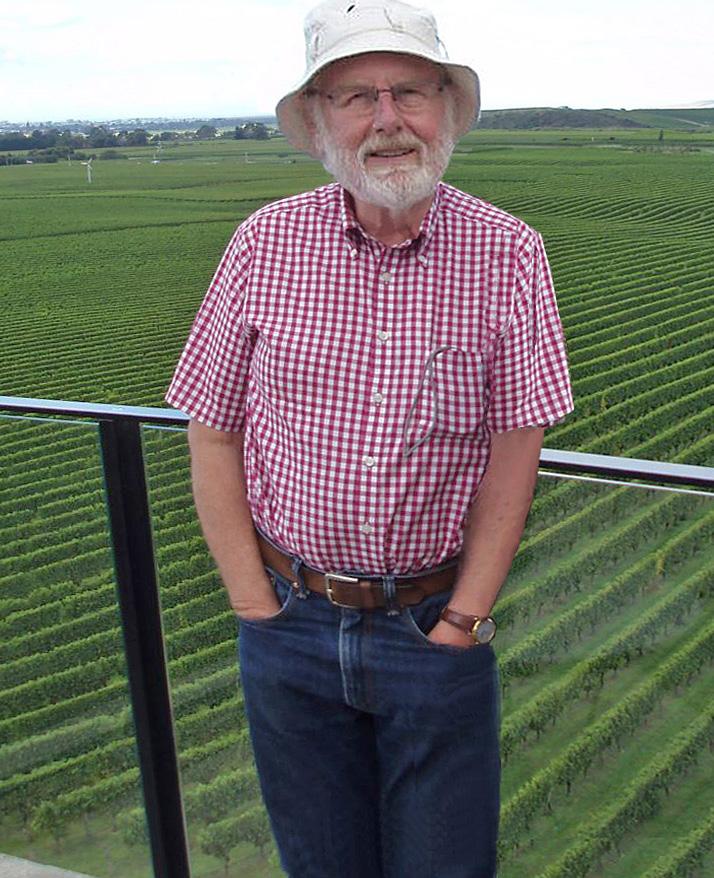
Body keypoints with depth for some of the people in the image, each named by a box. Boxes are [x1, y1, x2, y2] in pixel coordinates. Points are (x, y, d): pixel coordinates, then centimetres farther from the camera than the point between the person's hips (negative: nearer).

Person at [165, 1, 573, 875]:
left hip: (436, 628, -1)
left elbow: (514, 450, -7)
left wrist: (465, 616, -8)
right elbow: (212, 434, -2)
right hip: (291, 626, 2)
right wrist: (255, 603, -5)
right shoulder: (265, 244, -7)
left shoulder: (509, 256, -9)